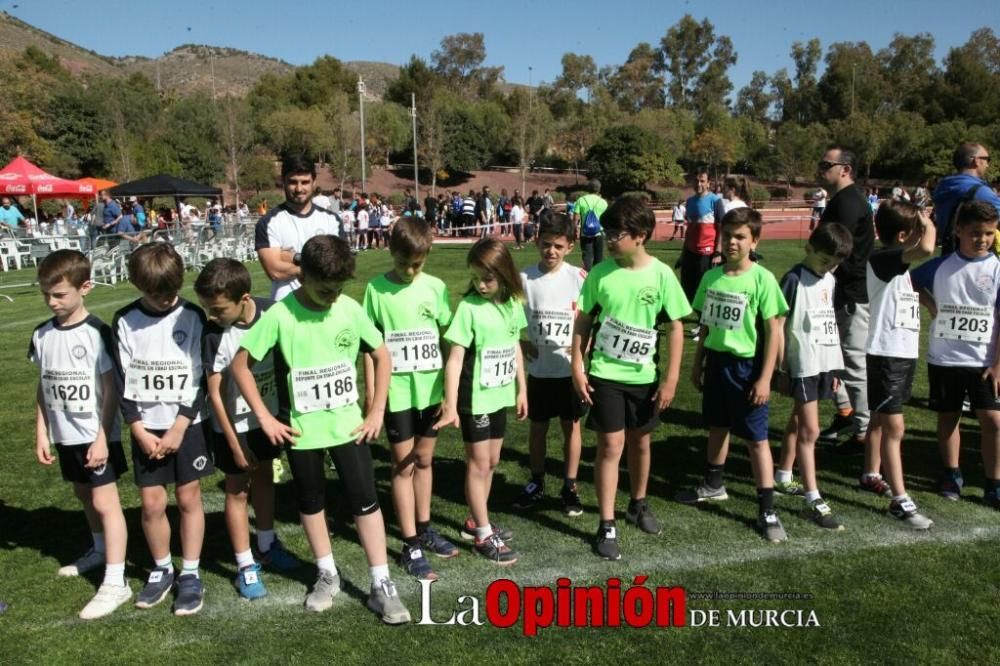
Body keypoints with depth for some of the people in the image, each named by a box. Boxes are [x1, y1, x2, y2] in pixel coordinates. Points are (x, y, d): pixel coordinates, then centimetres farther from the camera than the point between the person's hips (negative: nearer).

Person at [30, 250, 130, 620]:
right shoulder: (42, 335, 2)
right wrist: (41, 434, 8)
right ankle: (100, 550, 44)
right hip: (65, 435, 6)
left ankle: (115, 582, 1)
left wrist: (102, 438, -15)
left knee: (104, 501, -4)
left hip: (97, 435, -6)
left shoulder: (97, 333, -16)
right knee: (83, 495, 21)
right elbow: (43, 387, 9)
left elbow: (111, 389, -14)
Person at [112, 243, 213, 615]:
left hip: (187, 425, -1)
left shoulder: (193, 318, -7)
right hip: (146, 429, 1)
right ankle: (161, 570, 24)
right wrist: (140, 431, -7)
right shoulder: (125, 322, -3)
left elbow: (199, 381, -7)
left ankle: (191, 575, 16)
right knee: (151, 503, 4)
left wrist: (177, 429, -11)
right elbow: (124, 383, -1)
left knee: (188, 498, 4)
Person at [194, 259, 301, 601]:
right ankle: (245, 565, 22)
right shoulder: (214, 335, -24)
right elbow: (215, 393, -16)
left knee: (264, 479, 20)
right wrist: (235, 444, -12)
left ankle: (267, 544, 40)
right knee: (237, 490, 8)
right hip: (233, 424, -3)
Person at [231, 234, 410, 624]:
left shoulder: (350, 309, -8)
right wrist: (265, 418, -8)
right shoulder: (280, 316, -15)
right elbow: (240, 364, -8)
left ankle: (381, 585, 12)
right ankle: (327, 574, 34)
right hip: (302, 429, -1)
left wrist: (376, 412, -2)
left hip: (349, 425, 1)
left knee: (365, 501, 2)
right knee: (311, 502, 15)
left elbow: (381, 356, 3)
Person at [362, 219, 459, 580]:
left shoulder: (436, 287, -1)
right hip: (396, 391, -3)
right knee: (403, 465, 5)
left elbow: (448, 337, 4)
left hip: (431, 388, 3)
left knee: (424, 460, 16)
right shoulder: (377, 289, -7)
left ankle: (424, 529, 32)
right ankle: (410, 546, 13)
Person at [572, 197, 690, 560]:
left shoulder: (661, 274, -9)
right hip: (604, 374, -1)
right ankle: (606, 526, 7)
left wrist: (670, 377, -5)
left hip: (644, 376, 1)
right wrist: (577, 367, -4)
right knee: (611, 445, -3)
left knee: (640, 442, 16)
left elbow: (675, 327, -3)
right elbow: (583, 321, 1)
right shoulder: (600, 273, -7)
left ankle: (638, 504, 39)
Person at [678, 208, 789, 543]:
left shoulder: (762, 279, -13)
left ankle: (767, 510, 9)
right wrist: (698, 363, 13)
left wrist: (765, 378, -14)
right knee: (717, 427, 21)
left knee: (757, 438, 1)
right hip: (716, 361, 5)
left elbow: (773, 331, -12)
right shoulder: (711, 277, 3)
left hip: (747, 365, -5)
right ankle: (713, 485, 40)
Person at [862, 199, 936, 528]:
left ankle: (871, 476, 33)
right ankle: (900, 501, -2)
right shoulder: (880, 260, -18)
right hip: (886, 354, -10)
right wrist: (928, 227, -15)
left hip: (905, 352, 10)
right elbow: (926, 249, -31)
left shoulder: (899, 264, 12)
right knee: (894, 427, -7)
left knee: (882, 420, 19)